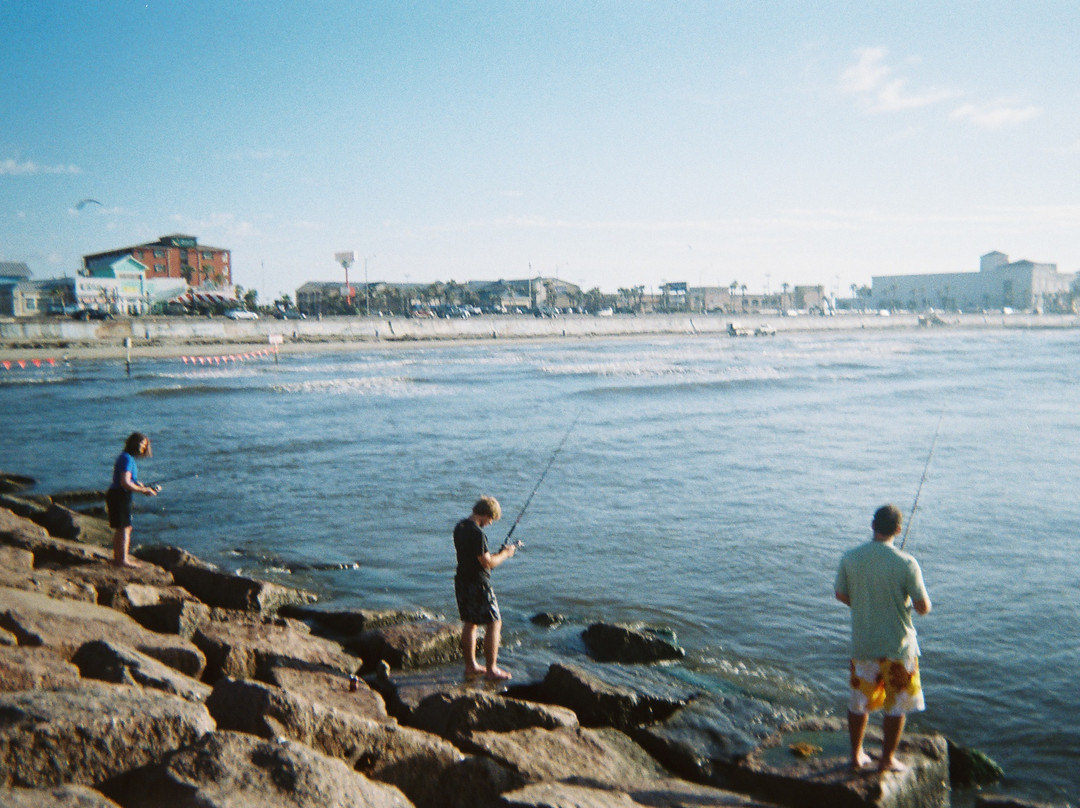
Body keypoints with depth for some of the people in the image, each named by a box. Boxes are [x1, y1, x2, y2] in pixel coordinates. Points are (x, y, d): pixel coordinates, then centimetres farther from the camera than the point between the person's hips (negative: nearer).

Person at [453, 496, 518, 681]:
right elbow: (487, 563, -21)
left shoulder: (459, 527, 8)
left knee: (470, 624, 17)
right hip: (478, 584, -9)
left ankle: (471, 666, 24)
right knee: (494, 624, 1)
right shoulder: (476, 533, -22)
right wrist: (505, 554, -5)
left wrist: (495, 554, 14)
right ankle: (491, 669, 4)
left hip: (462, 581, 9)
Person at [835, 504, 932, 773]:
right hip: (897, 645, -3)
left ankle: (856, 754, 28)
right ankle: (887, 759, 21)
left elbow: (841, 595, 7)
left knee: (859, 700, 17)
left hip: (862, 643, 4)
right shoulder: (906, 563, -17)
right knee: (897, 704, 13)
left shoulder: (850, 558, -5)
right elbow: (923, 607, -12)